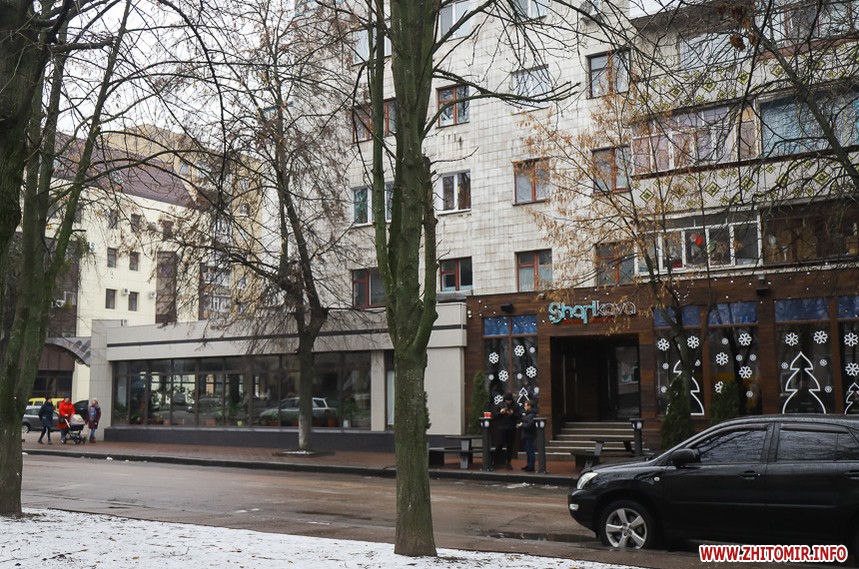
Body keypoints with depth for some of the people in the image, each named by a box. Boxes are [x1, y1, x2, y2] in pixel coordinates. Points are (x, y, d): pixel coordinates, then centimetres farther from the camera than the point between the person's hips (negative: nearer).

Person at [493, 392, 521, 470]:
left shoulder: (516, 405, 3)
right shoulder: (501, 405, 4)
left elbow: (520, 416, -2)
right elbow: (495, 415, 6)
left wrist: (513, 414, -18)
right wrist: (500, 412, -14)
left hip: (512, 428, 1)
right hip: (502, 428, -1)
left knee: (510, 446, 6)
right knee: (500, 444, -5)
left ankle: (508, 462, 16)